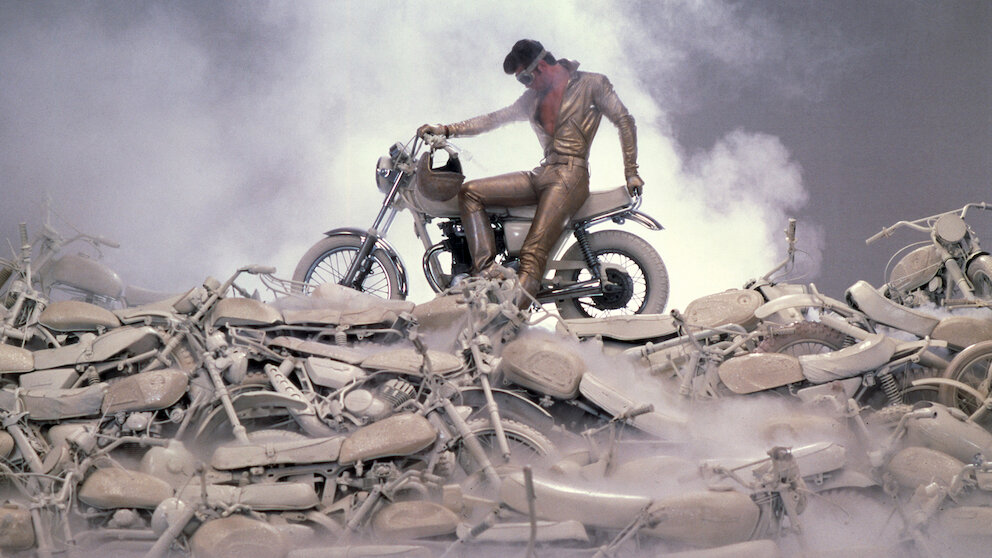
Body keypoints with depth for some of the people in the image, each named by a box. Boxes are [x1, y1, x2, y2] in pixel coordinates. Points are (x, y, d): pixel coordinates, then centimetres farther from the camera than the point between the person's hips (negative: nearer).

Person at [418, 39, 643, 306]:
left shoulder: (592, 84, 4)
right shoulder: (533, 98, 23)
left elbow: (624, 121, 4)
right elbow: (496, 118, 22)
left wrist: (631, 172, 0)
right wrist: (447, 130, 14)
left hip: (570, 176, -8)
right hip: (542, 174, 8)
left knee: (533, 253, -24)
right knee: (470, 192, -7)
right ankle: (487, 269, -21)